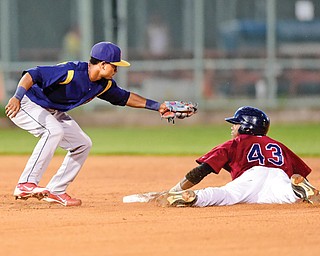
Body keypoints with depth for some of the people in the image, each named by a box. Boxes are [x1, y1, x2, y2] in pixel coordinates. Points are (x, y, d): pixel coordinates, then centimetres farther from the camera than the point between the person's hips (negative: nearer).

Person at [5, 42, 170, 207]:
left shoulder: (104, 85, -4)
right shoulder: (71, 72, -32)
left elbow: (124, 97, 13)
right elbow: (32, 75, -37)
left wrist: (155, 106, 7)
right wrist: (17, 97, -50)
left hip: (52, 112, 10)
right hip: (28, 104, -10)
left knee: (83, 144, 6)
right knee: (54, 131, -34)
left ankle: (55, 191, 9)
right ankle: (26, 184, -35)